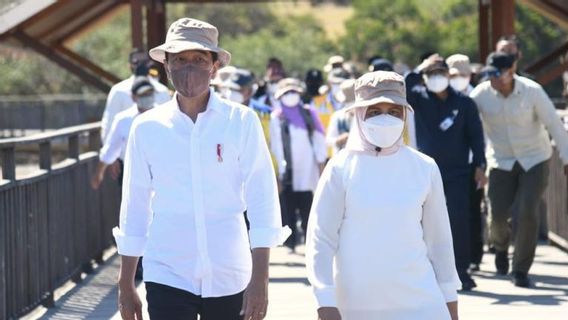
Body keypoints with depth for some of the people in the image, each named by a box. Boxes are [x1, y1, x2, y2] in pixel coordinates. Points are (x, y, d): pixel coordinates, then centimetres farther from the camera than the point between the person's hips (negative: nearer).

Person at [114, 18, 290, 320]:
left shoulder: (241, 122, -2)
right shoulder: (147, 127, 2)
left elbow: (262, 202, -3)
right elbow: (135, 208, 8)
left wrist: (259, 281, -10)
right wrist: (125, 286, 10)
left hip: (228, 278, 0)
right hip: (167, 276, 0)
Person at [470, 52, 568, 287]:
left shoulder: (532, 91, -15)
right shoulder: (481, 94, -11)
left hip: (535, 159, -2)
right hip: (502, 161, 2)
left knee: (527, 213, -13)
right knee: (498, 215, -4)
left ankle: (521, 270, 0)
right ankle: (501, 246, 33)